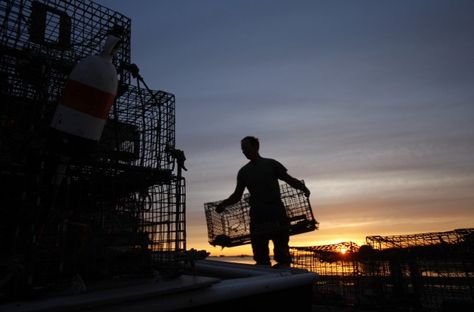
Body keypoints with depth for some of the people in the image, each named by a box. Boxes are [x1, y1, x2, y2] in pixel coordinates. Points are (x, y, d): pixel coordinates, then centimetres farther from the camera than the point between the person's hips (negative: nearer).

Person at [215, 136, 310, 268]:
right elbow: (237, 195, 12)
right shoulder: (244, 172, 13)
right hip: (257, 215, 3)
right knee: (260, 254, 5)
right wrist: (224, 204, -6)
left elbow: (289, 179, 4)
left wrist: (303, 187, -16)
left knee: (281, 252, -1)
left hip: (277, 213, -2)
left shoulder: (271, 164, 6)